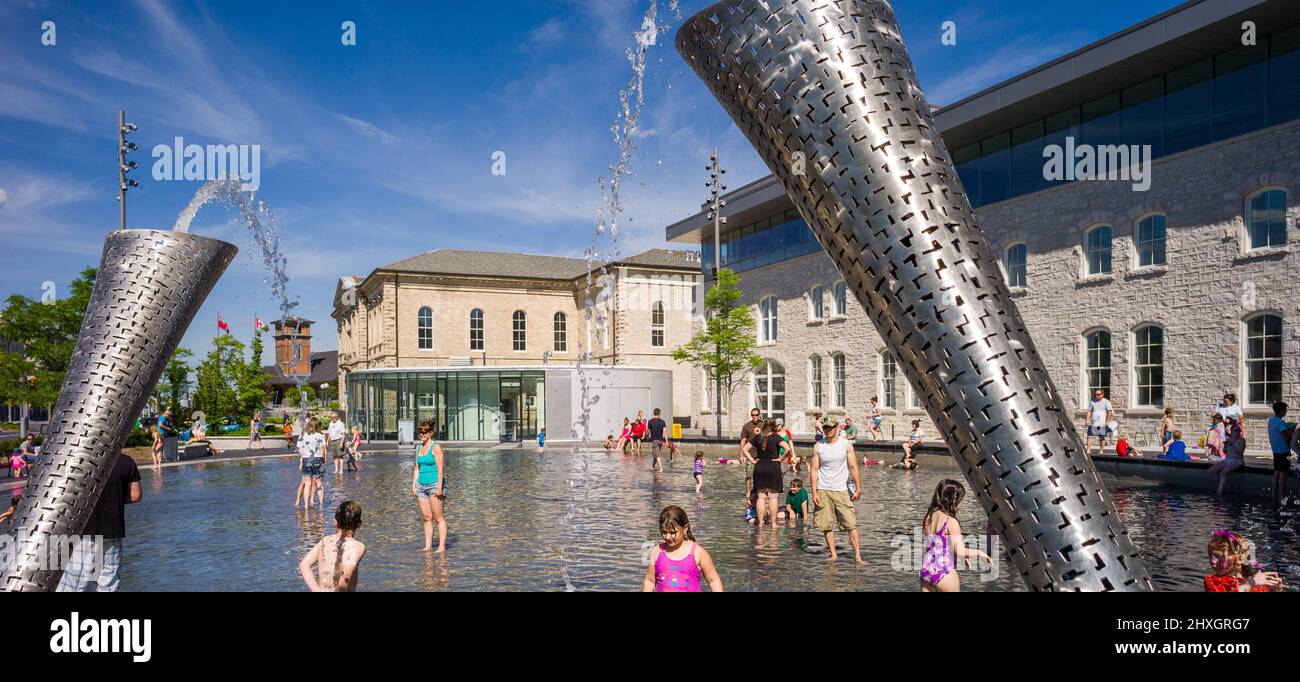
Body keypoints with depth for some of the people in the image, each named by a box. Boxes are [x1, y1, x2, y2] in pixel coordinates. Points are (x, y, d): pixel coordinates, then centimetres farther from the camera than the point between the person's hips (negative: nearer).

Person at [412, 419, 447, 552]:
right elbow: (417, 469, 18)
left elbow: (440, 469, -12)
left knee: (438, 518, -5)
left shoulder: (436, 447, -8)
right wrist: (413, 485, 11)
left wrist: (439, 487, -17)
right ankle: (428, 546, 13)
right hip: (421, 486, 7)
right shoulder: (418, 448, 14)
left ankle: (442, 546, -2)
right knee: (426, 518, 9)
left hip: (434, 485, -7)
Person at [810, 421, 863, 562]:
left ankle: (857, 556, -1)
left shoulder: (845, 445, 1)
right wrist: (814, 492, -4)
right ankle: (833, 554, 13)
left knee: (851, 524, -5)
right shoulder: (818, 447, 2)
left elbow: (853, 467, 1)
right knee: (827, 525, 3)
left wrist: (858, 488, -5)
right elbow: (814, 470, 2)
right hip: (823, 490, 1)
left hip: (842, 490, -1)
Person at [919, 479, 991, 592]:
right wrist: (979, 552, -1)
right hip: (944, 572, -5)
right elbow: (960, 551, -18)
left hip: (926, 570, 5)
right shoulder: (951, 521, -16)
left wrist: (963, 556, 20)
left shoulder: (928, 517, 4)